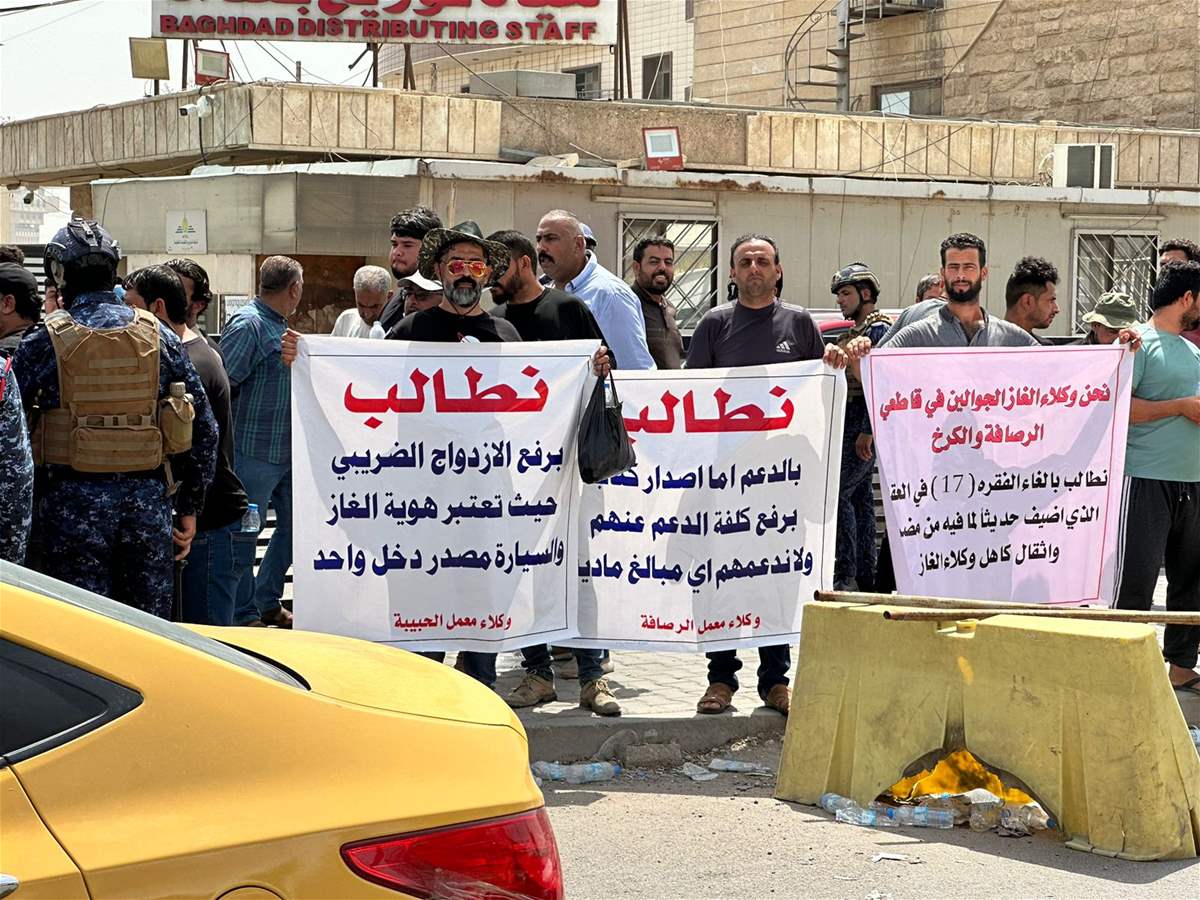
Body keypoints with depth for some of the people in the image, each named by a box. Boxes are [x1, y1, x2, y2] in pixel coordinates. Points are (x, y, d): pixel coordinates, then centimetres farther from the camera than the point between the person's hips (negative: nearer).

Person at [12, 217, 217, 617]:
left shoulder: (45, 341, -4)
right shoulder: (161, 337, 5)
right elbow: (203, 429, 7)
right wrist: (190, 507, 14)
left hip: (73, 502, -3)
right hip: (147, 500, 3)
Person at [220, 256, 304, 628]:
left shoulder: (279, 327, 15)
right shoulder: (247, 325, -15)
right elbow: (219, 385, -20)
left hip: (287, 452, 10)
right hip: (254, 453, -10)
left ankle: (267, 603, 26)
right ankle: (244, 615, 10)